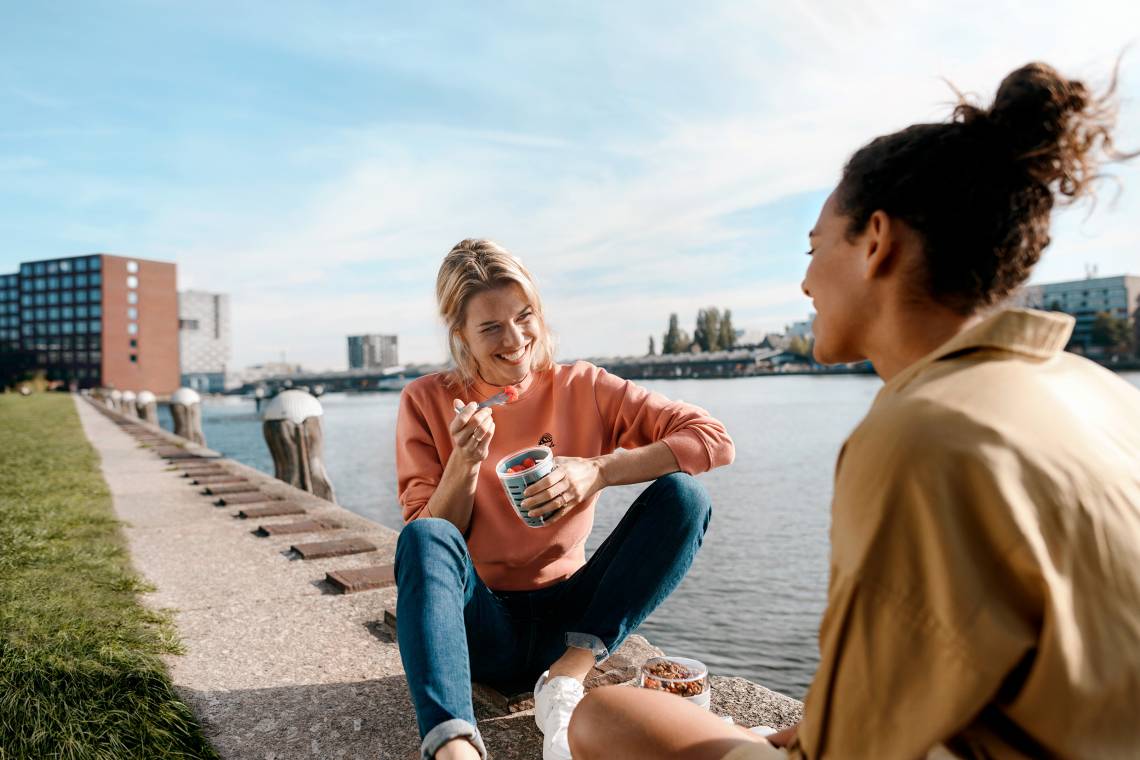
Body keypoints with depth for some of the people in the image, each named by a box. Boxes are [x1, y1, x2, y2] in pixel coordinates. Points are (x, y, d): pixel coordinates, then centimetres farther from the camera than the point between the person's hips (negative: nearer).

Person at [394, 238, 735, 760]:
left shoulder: (581, 388, -3)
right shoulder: (427, 403, -3)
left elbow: (713, 440, -11)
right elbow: (428, 547, -5)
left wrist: (599, 471, -23)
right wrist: (466, 462, -22)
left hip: (566, 619, 1)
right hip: (481, 628, 0)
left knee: (684, 496, -18)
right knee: (424, 538, -32)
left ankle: (568, 675, -22)